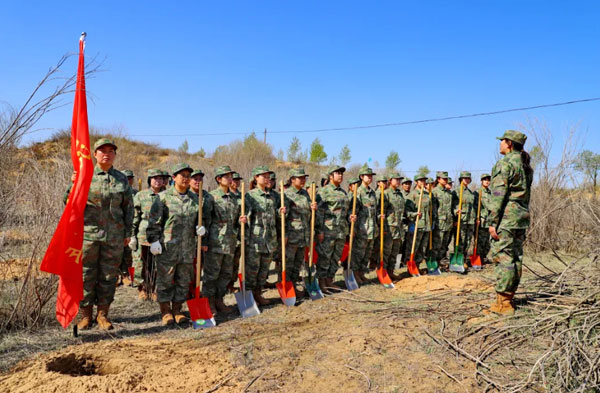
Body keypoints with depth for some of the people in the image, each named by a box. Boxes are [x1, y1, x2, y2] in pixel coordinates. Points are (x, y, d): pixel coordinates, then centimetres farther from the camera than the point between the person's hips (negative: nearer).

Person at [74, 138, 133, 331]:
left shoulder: (121, 179, 10)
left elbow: (128, 207, 12)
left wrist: (128, 232, 9)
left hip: (114, 235, 2)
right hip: (88, 233, -1)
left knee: (109, 275, 6)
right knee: (86, 274, 4)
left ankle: (103, 314, 19)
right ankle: (85, 315, 17)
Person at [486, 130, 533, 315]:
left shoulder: (505, 164, -11)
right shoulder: (526, 165, 17)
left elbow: (498, 195, -16)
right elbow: (525, 194, 18)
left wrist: (493, 221, -16)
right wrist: (523, 213, 21)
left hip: (506, 217, -9)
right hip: (522, 216, 9)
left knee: (503, 258, -7)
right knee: (516, 258, 11)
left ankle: (503, 303, -5)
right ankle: (509, 297, 20)